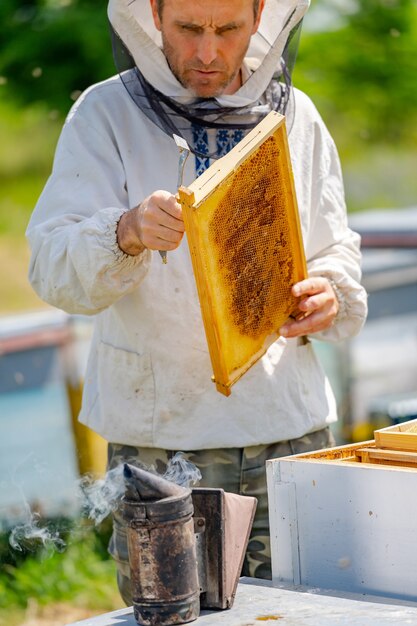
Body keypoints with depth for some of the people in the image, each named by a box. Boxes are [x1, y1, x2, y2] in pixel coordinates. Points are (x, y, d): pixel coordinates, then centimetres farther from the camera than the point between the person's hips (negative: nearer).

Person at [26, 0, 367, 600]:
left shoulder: (294, 116, 9)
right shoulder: (105, 114, -2)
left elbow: (336, 252, 18)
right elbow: (54, 269, -11)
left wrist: (329, 294, -6)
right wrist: (127, 233, -33)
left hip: (288, 433, 3)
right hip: (159, 437, -2)